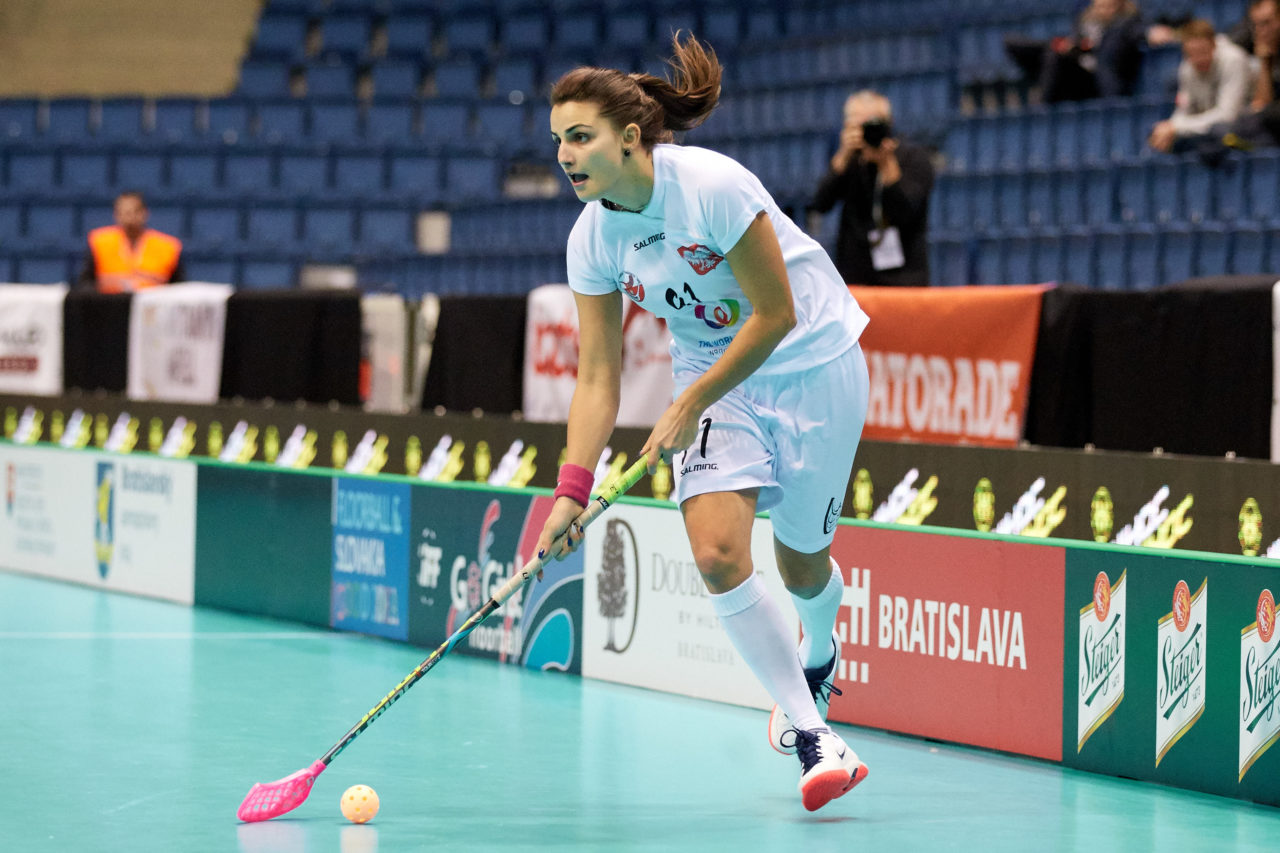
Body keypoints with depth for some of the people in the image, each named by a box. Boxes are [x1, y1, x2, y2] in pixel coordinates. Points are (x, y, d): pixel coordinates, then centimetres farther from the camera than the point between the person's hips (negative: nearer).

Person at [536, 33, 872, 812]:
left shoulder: (714, 186, -27)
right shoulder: (592, 239, -10)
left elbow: (775, 316, -21)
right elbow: (598, 378, -7)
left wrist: (690, 405, -18)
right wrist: (573, 490, -16)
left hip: (811, 361, -4)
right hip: (709, 371, 4)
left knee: (801, 564, 6)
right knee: (717, 552, -17)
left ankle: (819, 652, 43)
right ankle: (808, 729, -6)